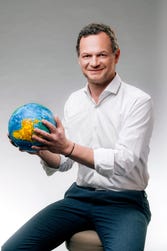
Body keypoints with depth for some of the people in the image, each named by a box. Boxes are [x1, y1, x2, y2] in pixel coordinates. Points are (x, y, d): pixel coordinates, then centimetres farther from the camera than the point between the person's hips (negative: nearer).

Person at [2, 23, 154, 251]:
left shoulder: (138, 101, -9)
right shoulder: (74, 101, 8)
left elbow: (124, 162, -18)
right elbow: (64, 163, 10)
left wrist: (67, 147, -28)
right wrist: (42, 151, -12)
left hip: (124, 202, -4)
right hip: (79, 196, 4)